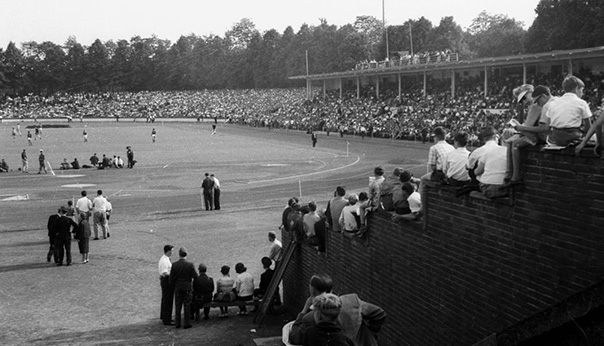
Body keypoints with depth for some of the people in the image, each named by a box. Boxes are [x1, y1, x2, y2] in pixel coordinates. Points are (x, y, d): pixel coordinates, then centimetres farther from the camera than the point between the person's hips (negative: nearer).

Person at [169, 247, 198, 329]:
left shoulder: (174, 265, -9)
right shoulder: (190, 265, -13)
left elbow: (171, 278, -5)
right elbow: (195, 277, -8)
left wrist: (173, 287, 9)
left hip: (177, 288, 1)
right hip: (187, 288, -1)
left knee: (178, 306, 11)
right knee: (187, 305, 6)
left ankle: (177, 323, 16)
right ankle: (187, 323, 7)